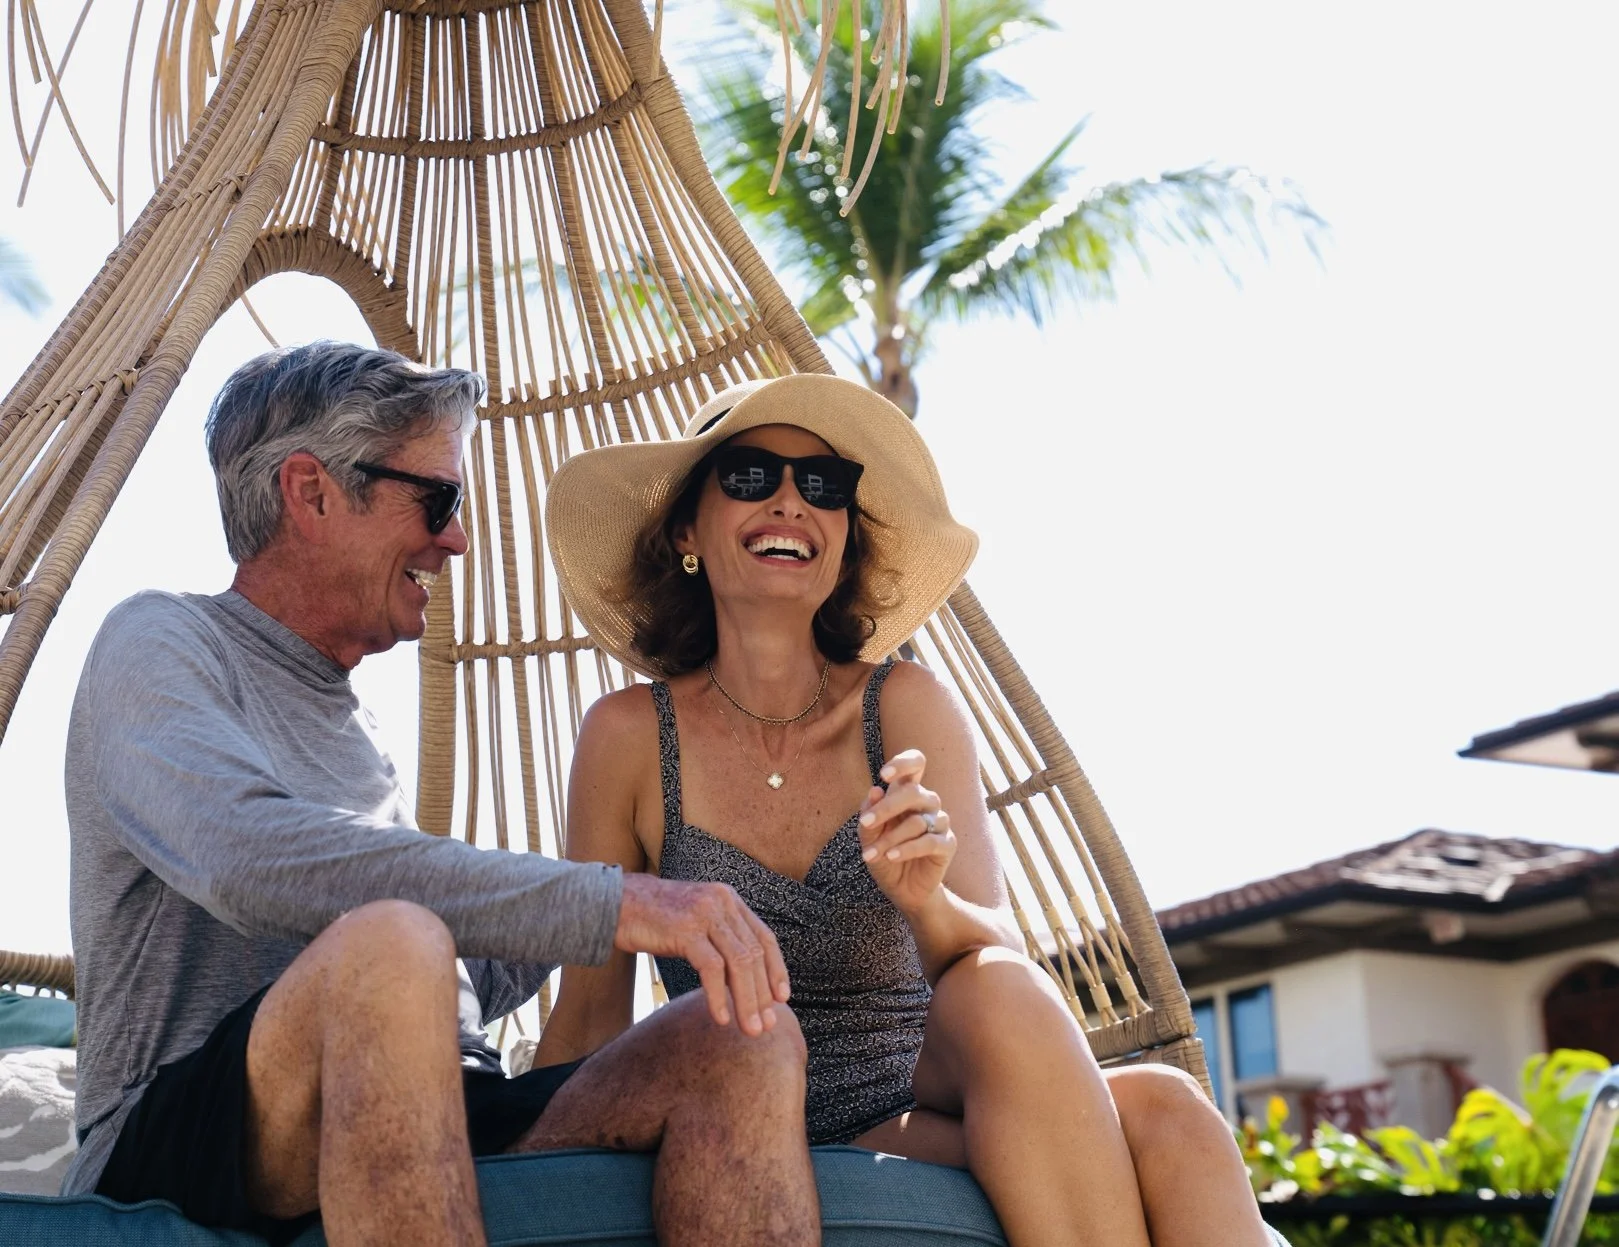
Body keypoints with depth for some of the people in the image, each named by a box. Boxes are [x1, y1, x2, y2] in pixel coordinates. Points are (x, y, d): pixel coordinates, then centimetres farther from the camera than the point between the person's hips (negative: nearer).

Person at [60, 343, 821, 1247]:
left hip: (436, 1146, 7)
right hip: (182, 1155, -7)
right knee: (387, 943, -37)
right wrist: (606, 906, -26)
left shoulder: (354, 725, 26)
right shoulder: (159, 646, 2)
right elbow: (252, 858, -22)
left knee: (746, 1036, -16)